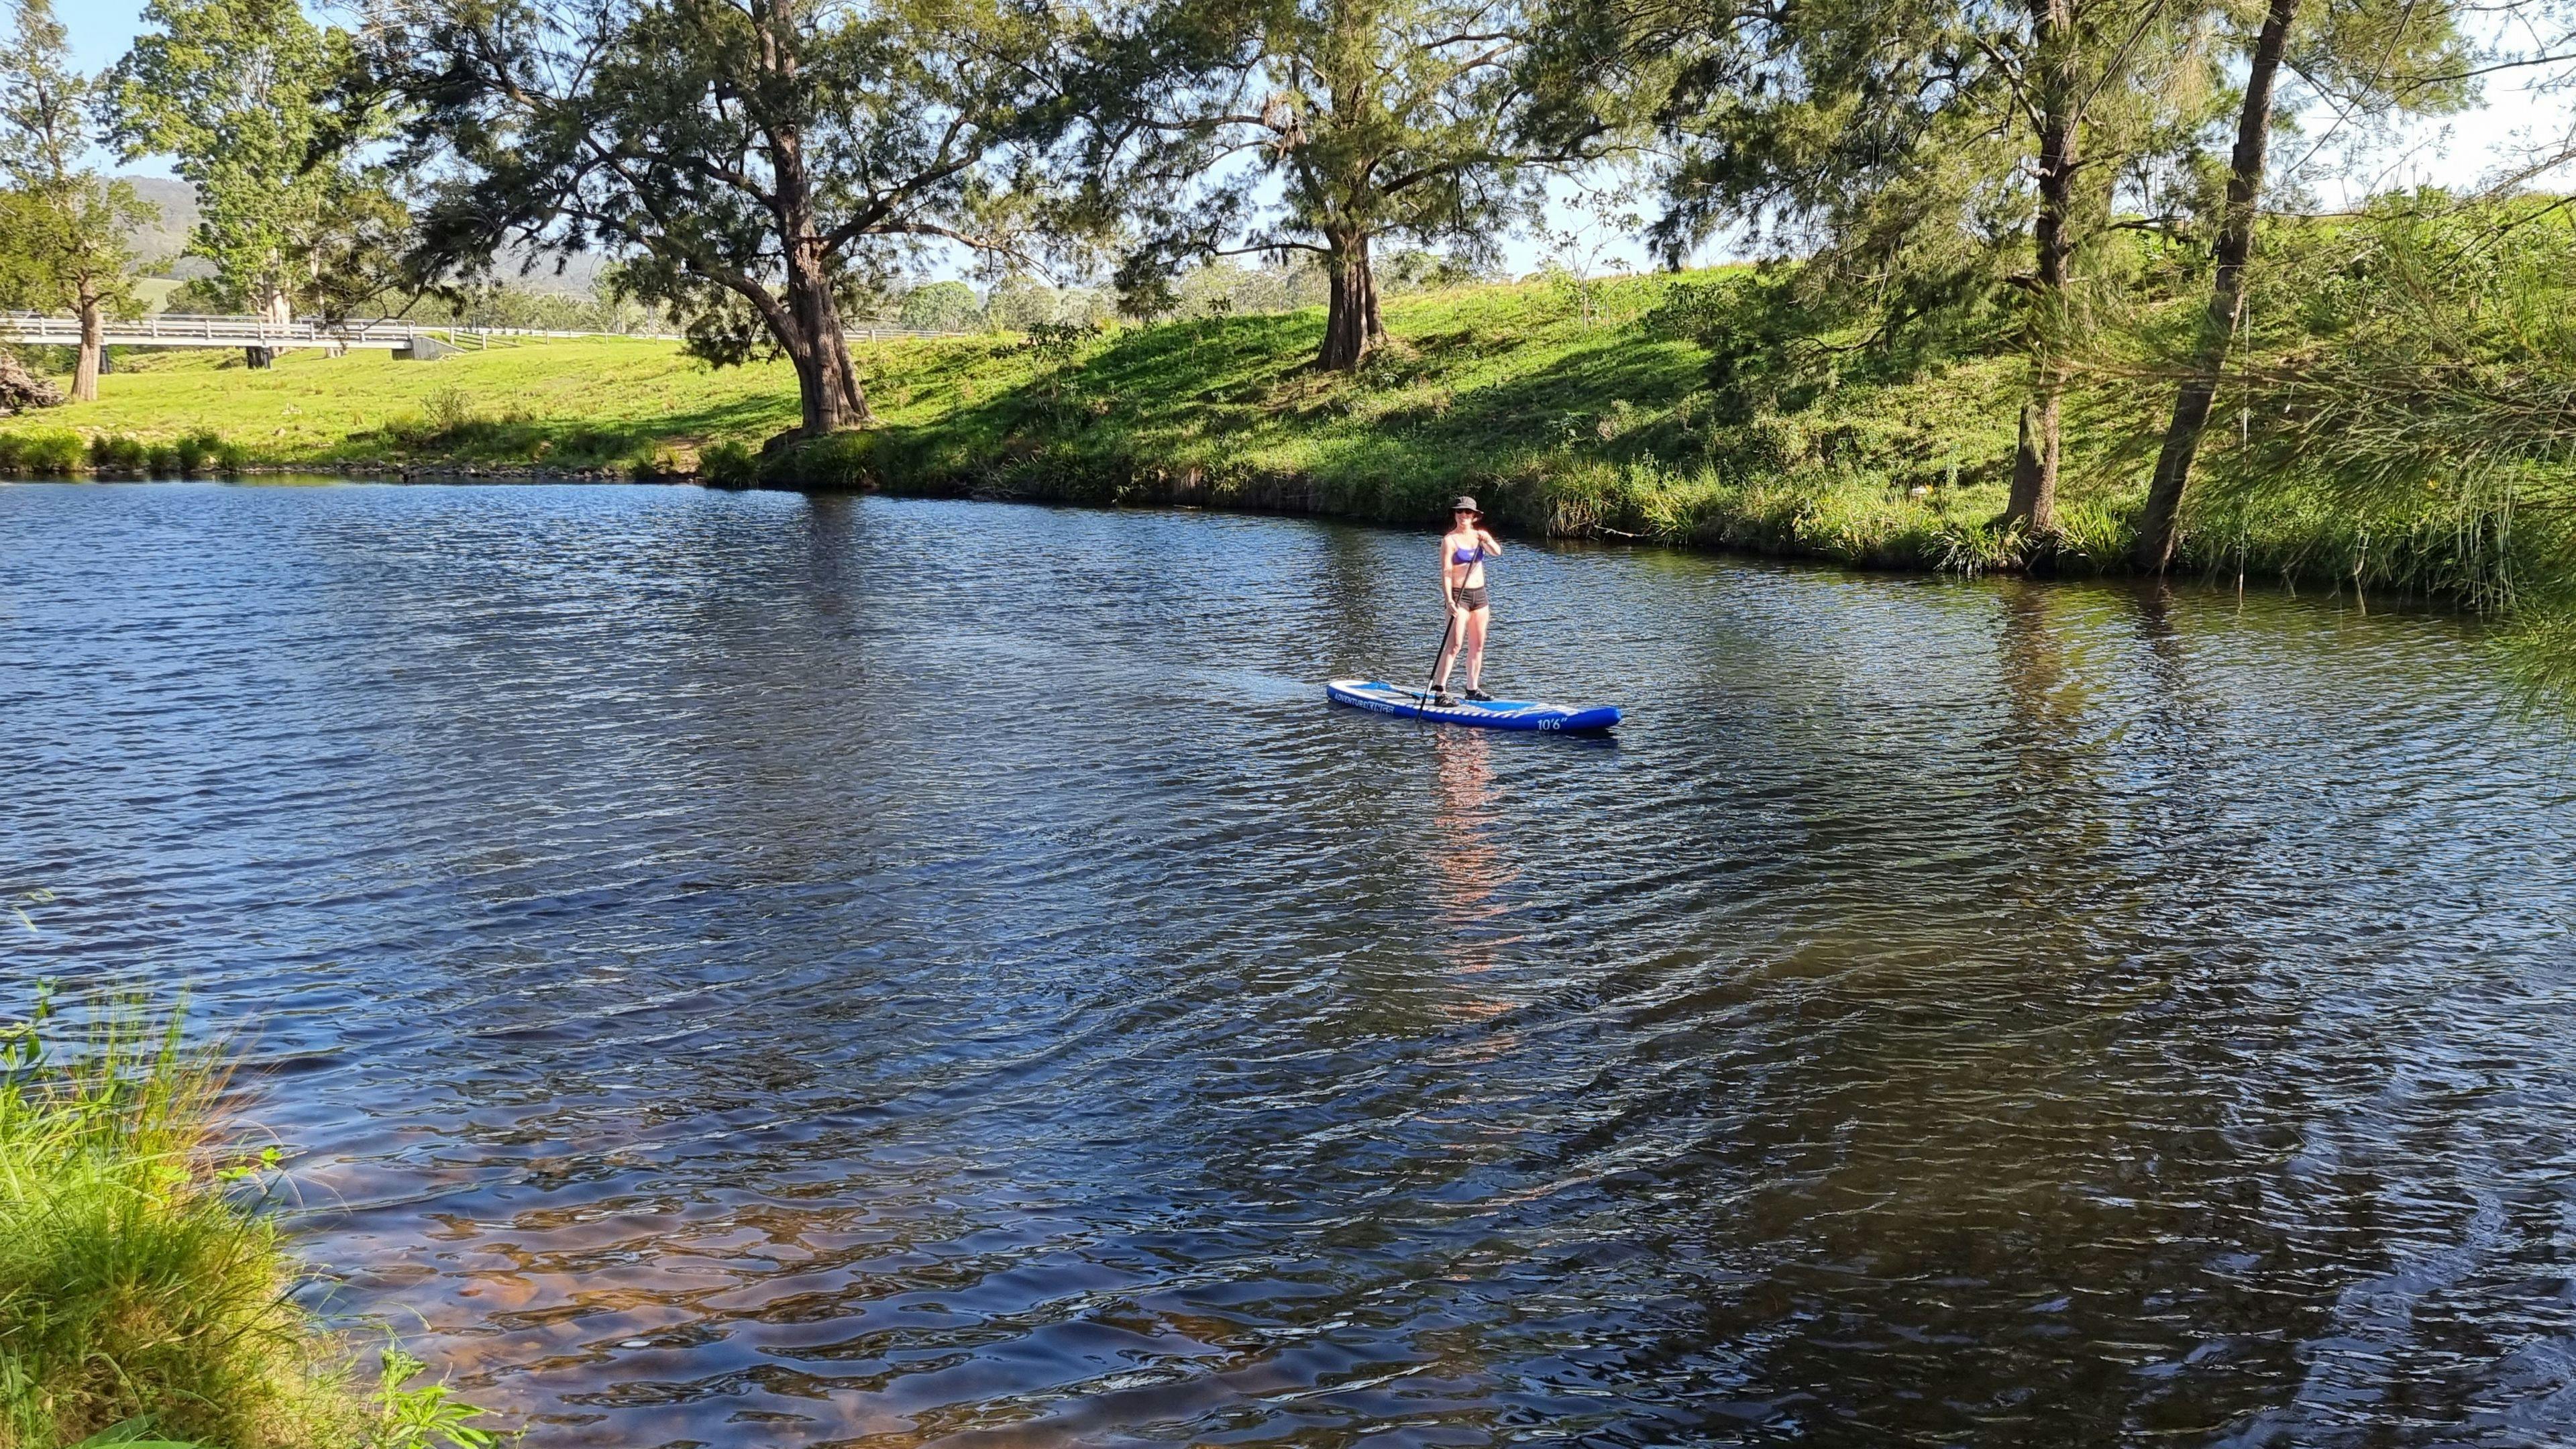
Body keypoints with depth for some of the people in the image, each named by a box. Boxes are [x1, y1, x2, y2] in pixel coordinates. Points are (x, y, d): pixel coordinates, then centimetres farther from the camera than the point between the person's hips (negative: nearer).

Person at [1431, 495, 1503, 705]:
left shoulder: (1479, 535, 8)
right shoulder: (1450, 540, -8)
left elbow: (1497, 553, -6)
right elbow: (1445, 572, -14)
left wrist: (1488, 540, -27)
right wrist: (1449, 600, -24)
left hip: (1479, 595, 6)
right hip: (1459, 595, -6)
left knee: (1477, 645, 10)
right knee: (1455, 644, -15)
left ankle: (1473, 688, 20)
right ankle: (1439, 691, -17)